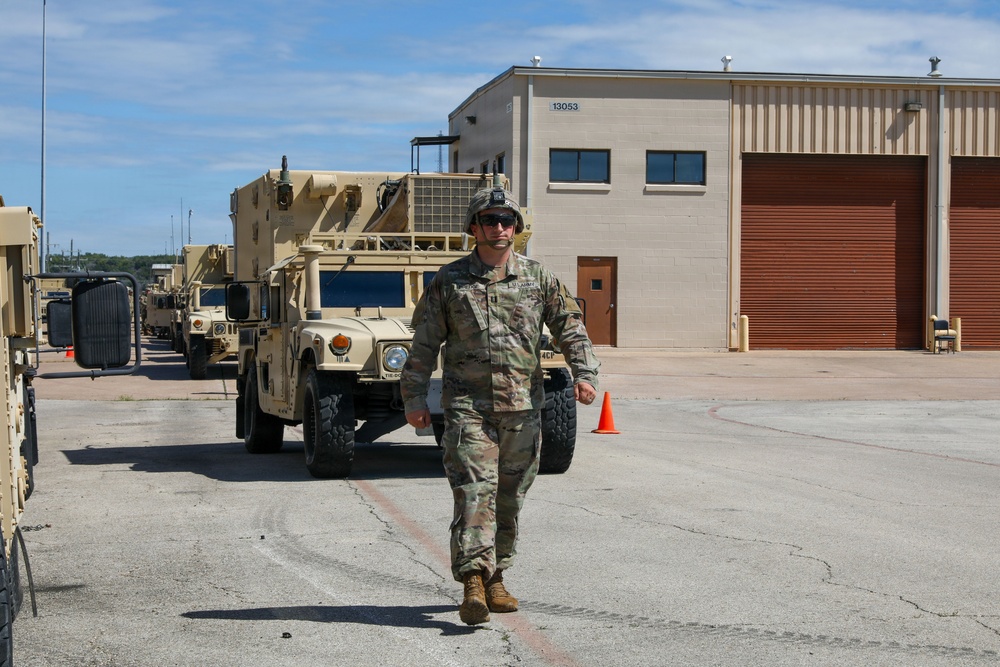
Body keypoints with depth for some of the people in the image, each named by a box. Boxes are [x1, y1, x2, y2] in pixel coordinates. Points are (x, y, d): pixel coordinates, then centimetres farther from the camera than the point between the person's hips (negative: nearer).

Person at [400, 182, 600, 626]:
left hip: (523, 407, 3)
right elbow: (424, 343, 7)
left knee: (510, 497, 9)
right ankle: (473, 583, -21)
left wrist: (585, 373, -6)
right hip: (468, 405, -3)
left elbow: (570, 328, 9)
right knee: (474, 493, -15)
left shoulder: (537, 278, 9)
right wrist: (414, 397, 2)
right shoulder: (449, 281, 4)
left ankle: (495, 579, 22)